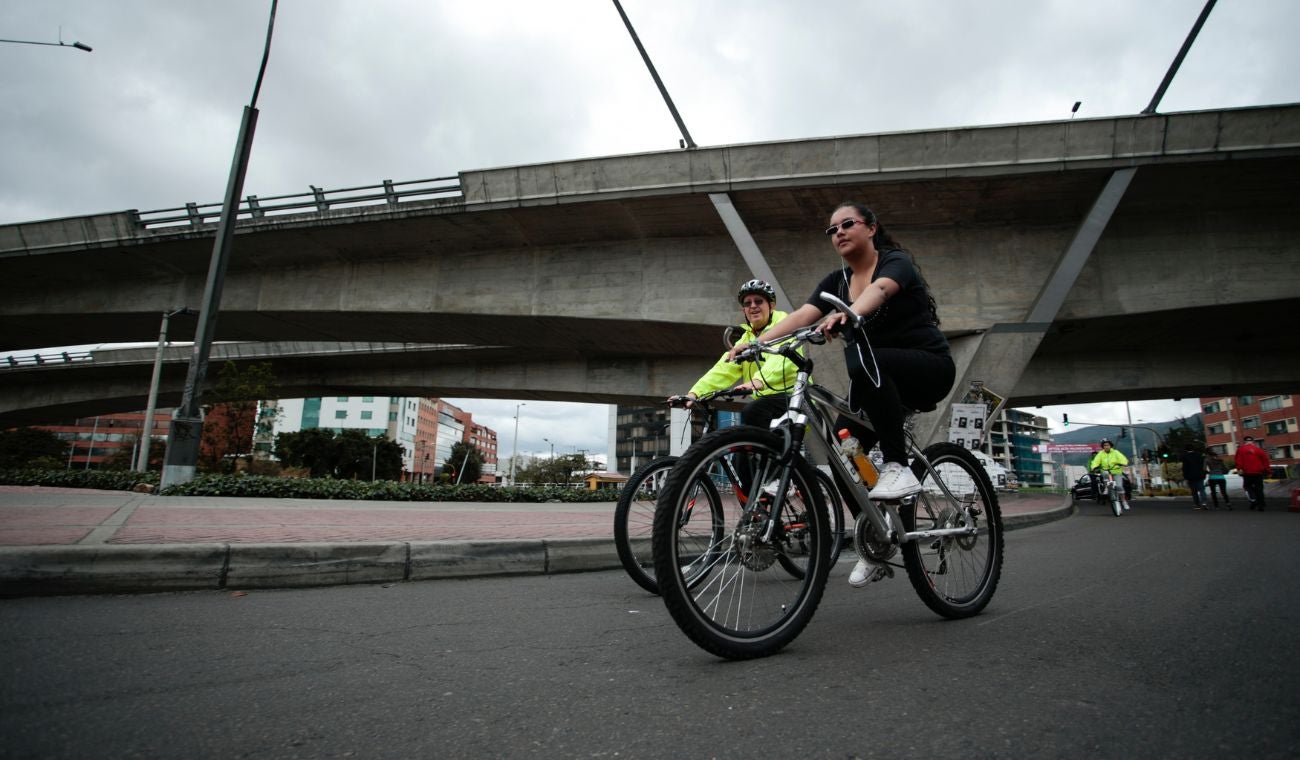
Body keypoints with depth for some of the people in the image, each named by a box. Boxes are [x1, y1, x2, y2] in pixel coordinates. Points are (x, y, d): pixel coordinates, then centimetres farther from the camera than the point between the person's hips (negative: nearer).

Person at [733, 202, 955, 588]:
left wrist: (846, 315, -56)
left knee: (863, 357, -37)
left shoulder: (896, 261, -8)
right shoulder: (837, 280, 7)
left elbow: (879, 289, -33)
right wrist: (756, 342, -28)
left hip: (929, 368, -6)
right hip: (880, 382, 6)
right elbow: (802, 314, -11)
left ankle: (898, 468, -30)